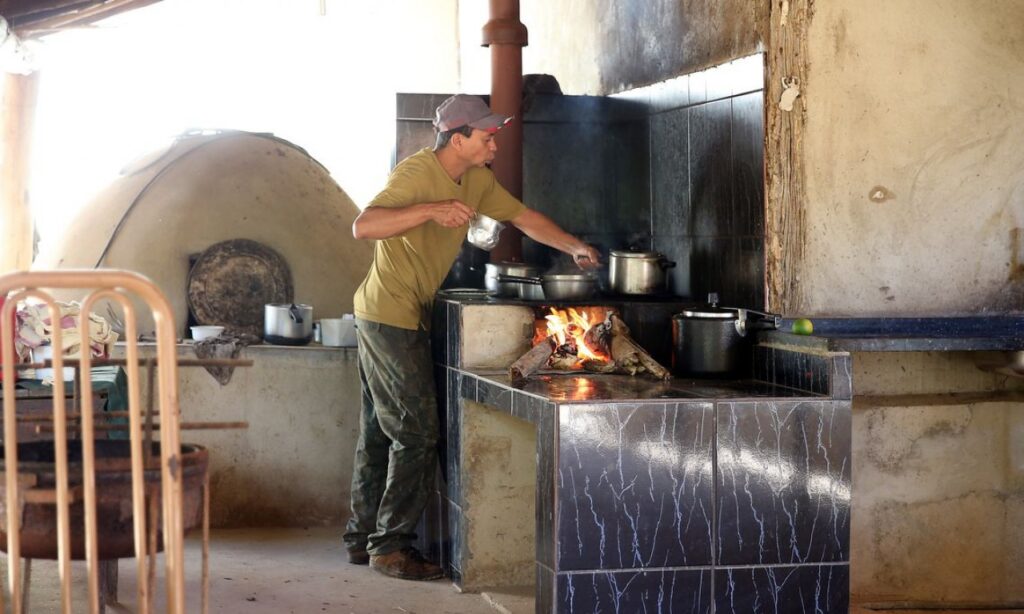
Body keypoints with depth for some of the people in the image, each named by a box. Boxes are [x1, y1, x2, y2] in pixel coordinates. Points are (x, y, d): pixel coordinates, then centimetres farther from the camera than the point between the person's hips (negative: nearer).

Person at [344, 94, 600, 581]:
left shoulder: (477, 180, 7)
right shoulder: (416, 173, -19)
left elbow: (522, 217, 19)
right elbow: (363, 226, -30)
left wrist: (574, 248, 14)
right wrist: (431, 210, -37)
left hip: (405, 318, 9)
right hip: (390, 316, -9)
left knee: (380, 432, 13)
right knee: (417, 432, -9)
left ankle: (363, 539, 22)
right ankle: (391, 546, -2)